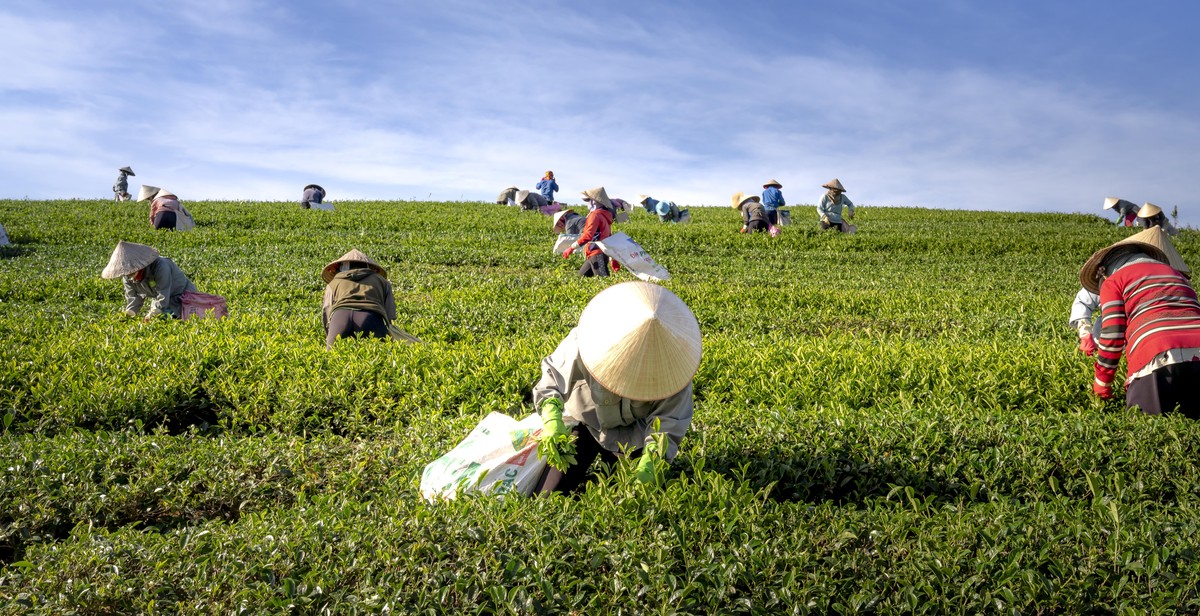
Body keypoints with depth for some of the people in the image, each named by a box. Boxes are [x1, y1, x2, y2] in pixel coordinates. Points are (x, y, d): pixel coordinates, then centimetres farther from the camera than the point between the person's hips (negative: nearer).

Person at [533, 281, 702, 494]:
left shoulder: (673, 364, -28)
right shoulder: (582, 343, -32)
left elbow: (668, 421, -25)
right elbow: (553, 375, -19)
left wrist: (651, 458, -41)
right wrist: (551, 418, -36)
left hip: (634, 433, 1)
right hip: (584, 421, 0)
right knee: (546, 497, -5)